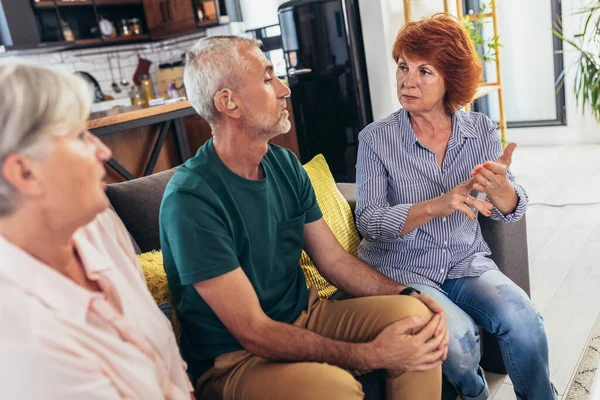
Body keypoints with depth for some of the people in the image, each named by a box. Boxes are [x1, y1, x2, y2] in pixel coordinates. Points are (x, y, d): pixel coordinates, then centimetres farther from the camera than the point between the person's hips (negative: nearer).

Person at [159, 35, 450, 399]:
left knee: (416, 315, -12)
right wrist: (370, 355, -28)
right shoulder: (191, 198, -23)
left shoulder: (285, 164, 0)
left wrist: (409, 296, -11)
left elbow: (334, 259, 4)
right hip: (235, 359, -6)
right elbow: (253, 331, -23)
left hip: (304, 318, 7)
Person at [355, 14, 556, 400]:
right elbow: (369, 222, -16)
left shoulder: (480, 129, 0)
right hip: (402, 270, -2)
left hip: (467, 263, 3)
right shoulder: (376, 139, -10)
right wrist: (438, 205, -32)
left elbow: (511, 210, -3)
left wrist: (501, 189, -28)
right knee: (458, 336, -25)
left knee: (524, 321, -22)